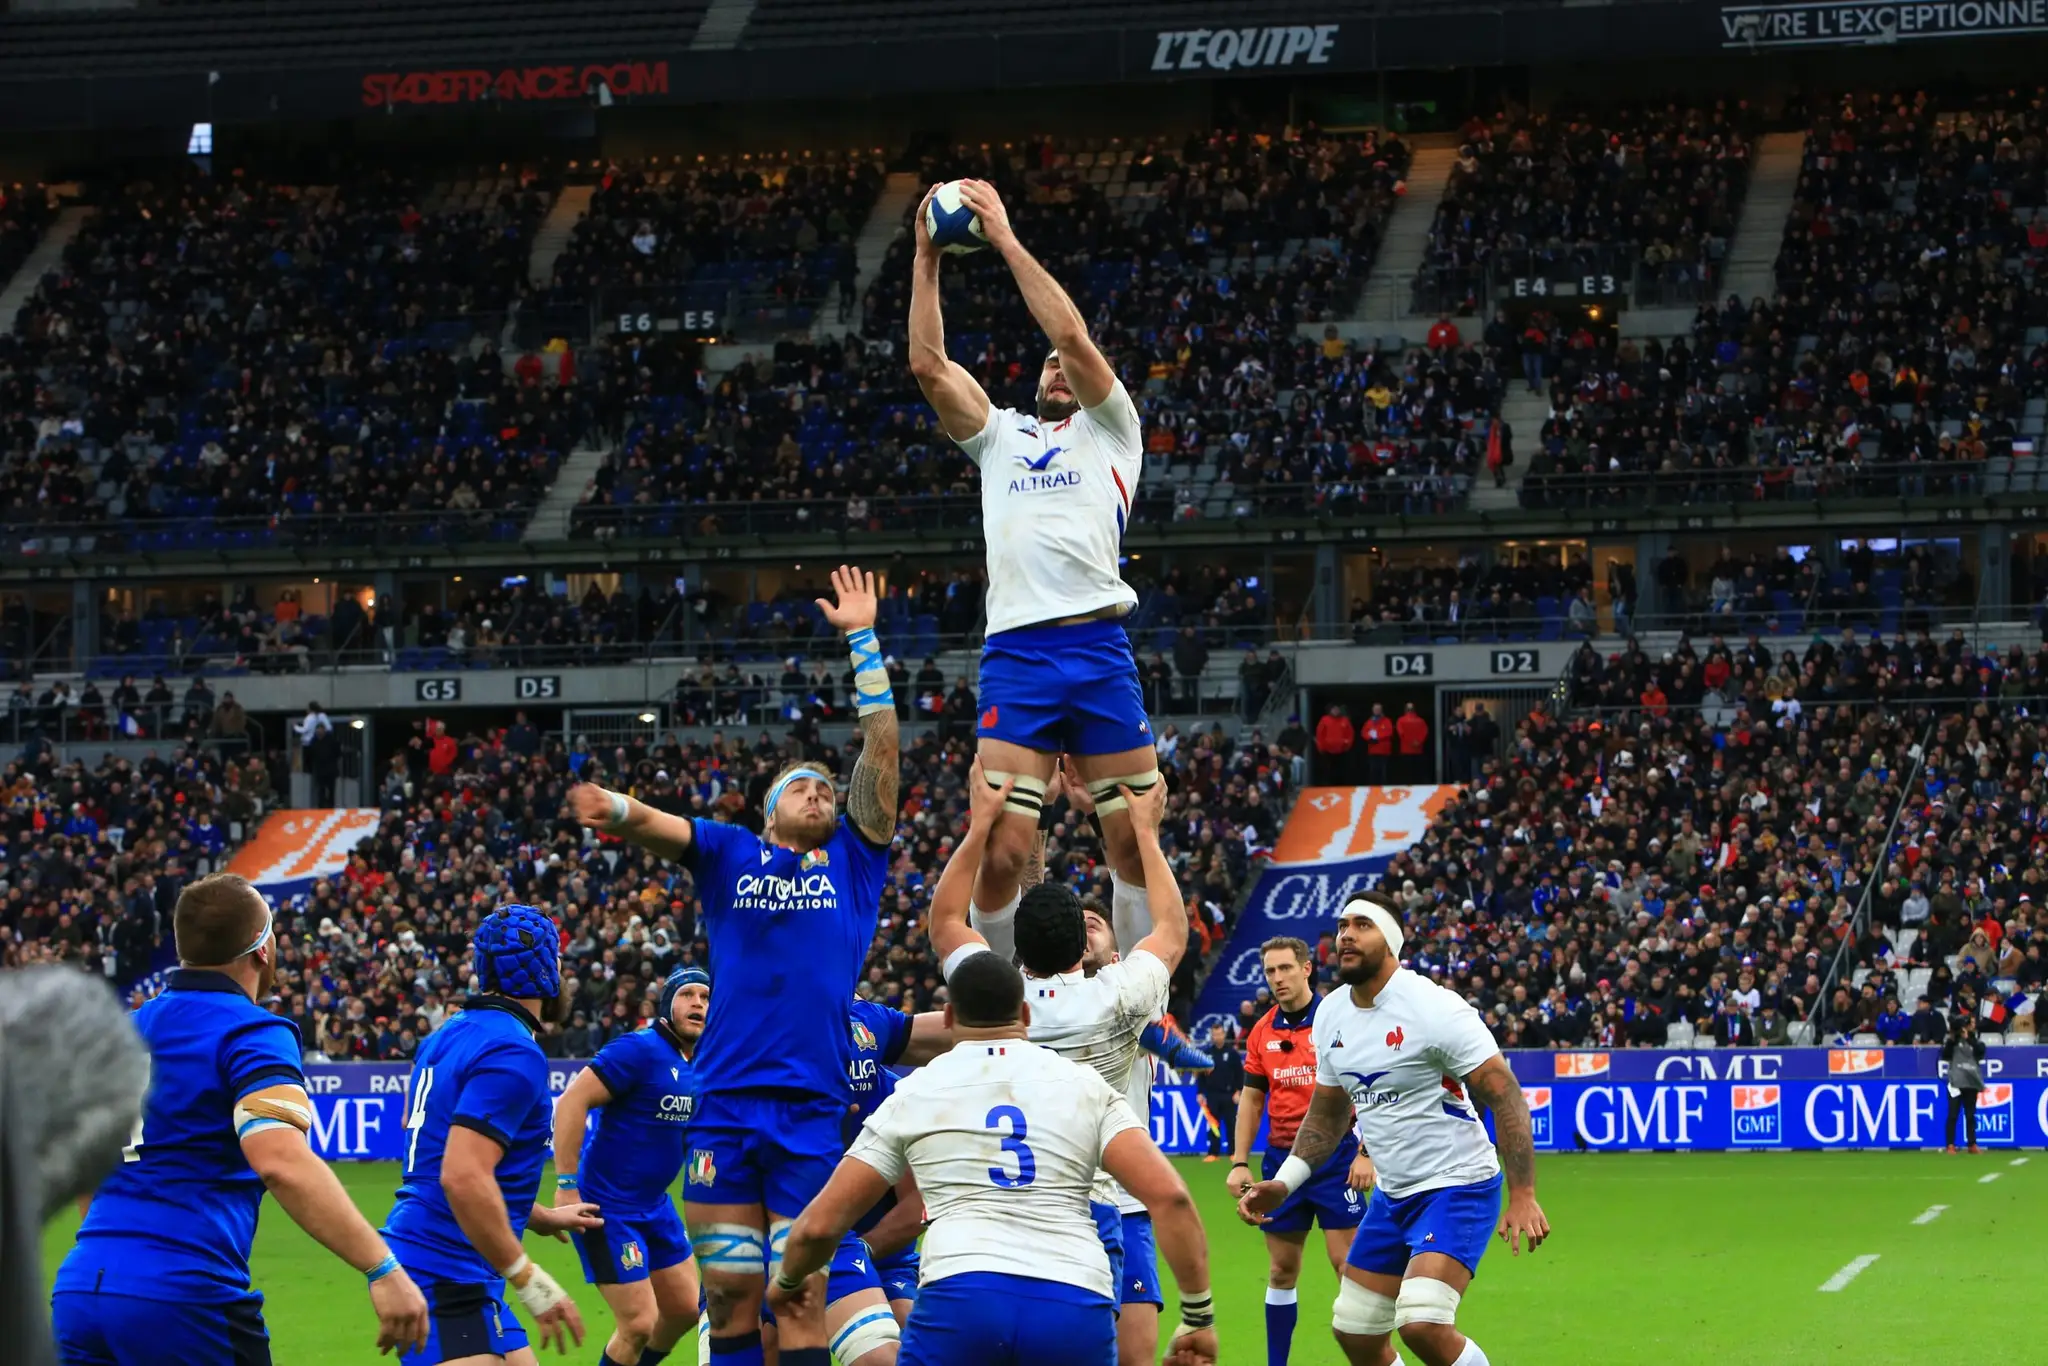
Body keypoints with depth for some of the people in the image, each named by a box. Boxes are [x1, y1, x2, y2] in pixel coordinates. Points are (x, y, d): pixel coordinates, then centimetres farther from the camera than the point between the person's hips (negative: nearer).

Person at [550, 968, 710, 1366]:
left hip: (654, 1206, 9)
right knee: (639, 1324, -10)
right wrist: (566, 1185, -25)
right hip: (608, 1209, -9)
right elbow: (572, 1102, -22)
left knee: (684, 1309, 15)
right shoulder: (640, 1050, -17)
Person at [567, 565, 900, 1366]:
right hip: (723, 1106, 0)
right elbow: (660, 827, -3)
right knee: (729, 1299, 0)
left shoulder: (853, 858, 15)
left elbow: (882, 748, 10)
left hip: (814, 1110, 0)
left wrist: (864, 638, 10)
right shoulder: (730, 856, 14)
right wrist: (617, 811, -25)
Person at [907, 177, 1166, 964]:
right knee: (1001, 852, -9)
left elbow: (1074, 335, 0)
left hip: (1099, 650, -1)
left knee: (1136, 842, 1)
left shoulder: (1110, 429, 15)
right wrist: (927, 258, 7)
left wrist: (1007, 240, 1)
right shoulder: (999, 434, 24)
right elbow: (928, 364, 12)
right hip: (1013, 655, 2)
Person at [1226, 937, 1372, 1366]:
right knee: (1281, 1270, 8)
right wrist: (1239, 1163, 6)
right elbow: (1251, 1099, 13)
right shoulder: (1262, 1032, 7)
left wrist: (1366, 1153, -15)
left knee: (1347, 1262, -6)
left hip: (1334, 1156, -5)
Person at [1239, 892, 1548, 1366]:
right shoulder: (1331, 1013, 4)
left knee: (1423, 1324, -26)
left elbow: (1504, 1095, -19)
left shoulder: (1433, 1007, -18)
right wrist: (1283, 1183, 4)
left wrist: (1522, 1196, -25)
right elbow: (1328, 1113, 17)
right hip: (1392, 1194, 8)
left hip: (1458, 1186, -8)